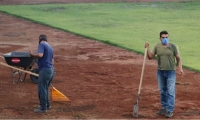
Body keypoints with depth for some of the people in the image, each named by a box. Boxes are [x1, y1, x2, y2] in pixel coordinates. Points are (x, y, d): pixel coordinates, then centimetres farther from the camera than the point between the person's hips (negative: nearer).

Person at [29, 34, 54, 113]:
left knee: (41, 89, -4)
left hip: (45, 69, -9)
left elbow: (40, 55, -22)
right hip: (51, 70, 9)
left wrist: (32, 54, -7)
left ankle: (43, 108, -2)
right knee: (45, 88, 21)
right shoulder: (50, 47, 20)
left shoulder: (42, 44, -6)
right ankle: (47, 105, 28)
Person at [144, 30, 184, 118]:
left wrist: (180, 68, -14)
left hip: (171, 72, -3)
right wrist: (147, 48, -8)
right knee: (162, 92, 12)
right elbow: (150, 57, 6)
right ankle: (164, 108, 24)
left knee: (170, 92, -4)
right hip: (160, 72, 3)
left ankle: (170, 110, 0)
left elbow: (178, 58, -1)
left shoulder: (173, 46, -5)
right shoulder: (157, 46, 2)